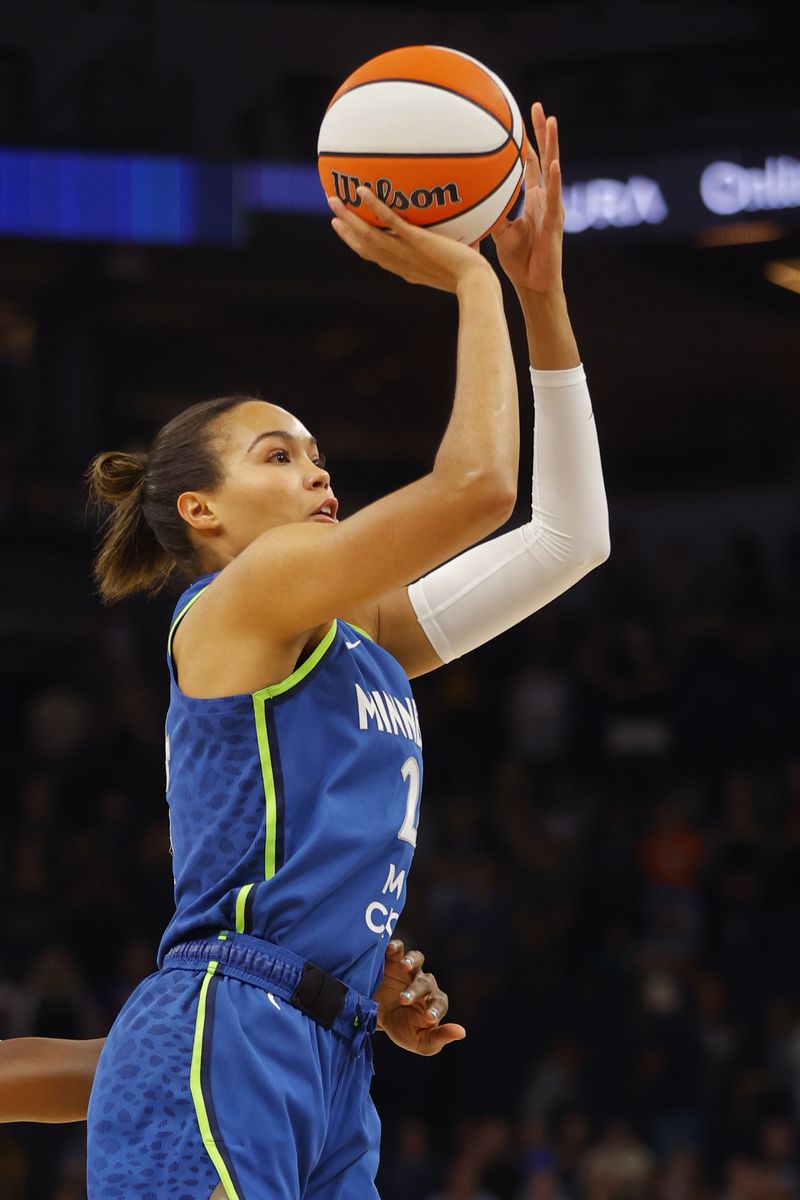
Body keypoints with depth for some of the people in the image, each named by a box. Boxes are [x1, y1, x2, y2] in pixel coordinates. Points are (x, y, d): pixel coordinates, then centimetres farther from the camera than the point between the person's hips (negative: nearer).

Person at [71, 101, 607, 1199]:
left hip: (327, 1078, 9)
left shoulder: (364, 638, 23)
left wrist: (540, 294, 17)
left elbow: (568, 534, 21)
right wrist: (472, 281, 3)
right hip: (215, 1057, -9)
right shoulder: (239, 598, 0)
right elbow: (475, 484, -9)